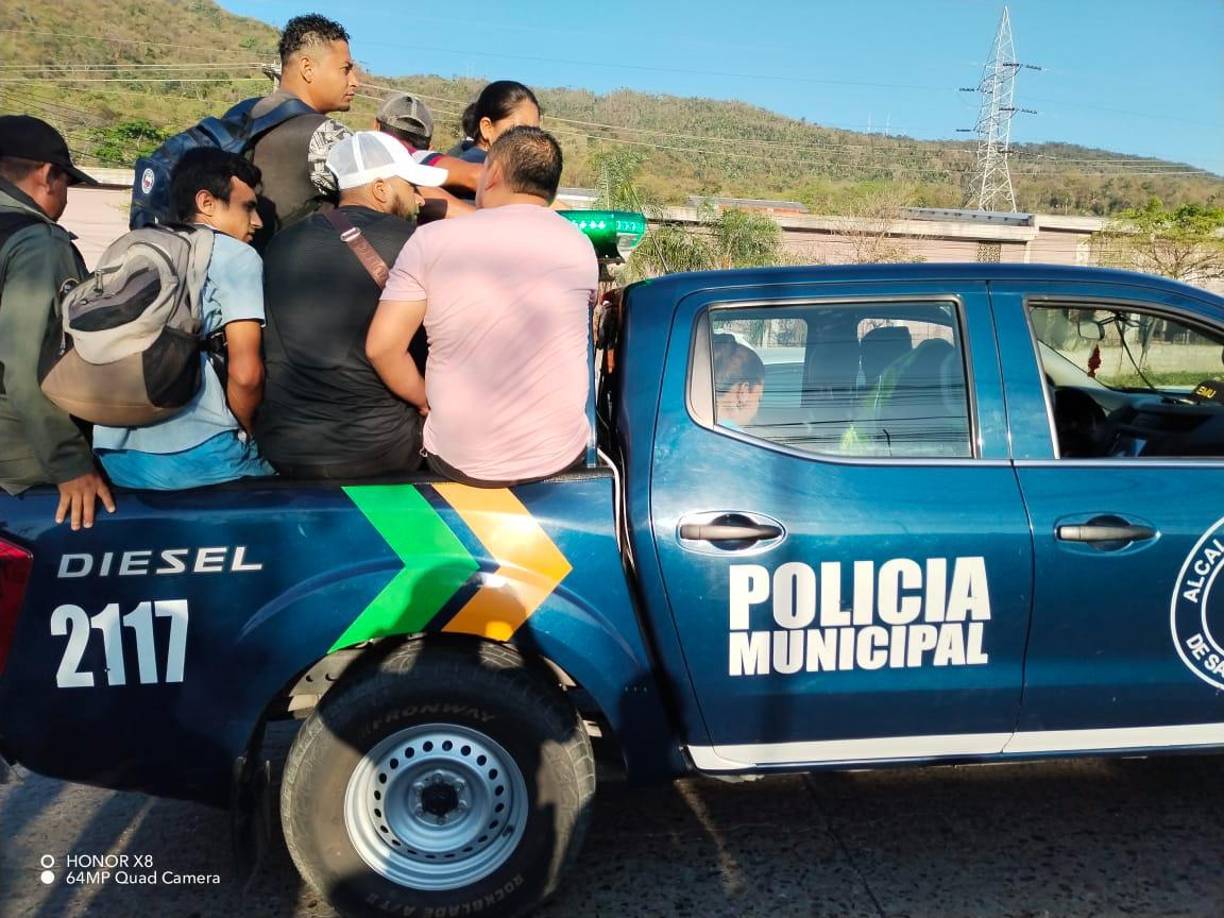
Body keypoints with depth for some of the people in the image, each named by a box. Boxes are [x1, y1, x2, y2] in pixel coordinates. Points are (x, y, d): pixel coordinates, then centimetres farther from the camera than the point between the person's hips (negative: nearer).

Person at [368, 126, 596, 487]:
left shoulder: (430, 239, -10)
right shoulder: (581, 247, -4)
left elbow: (382, 345, -14)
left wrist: (427, 400, 3)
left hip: (460, 463, -1)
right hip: (561, 458, 1)